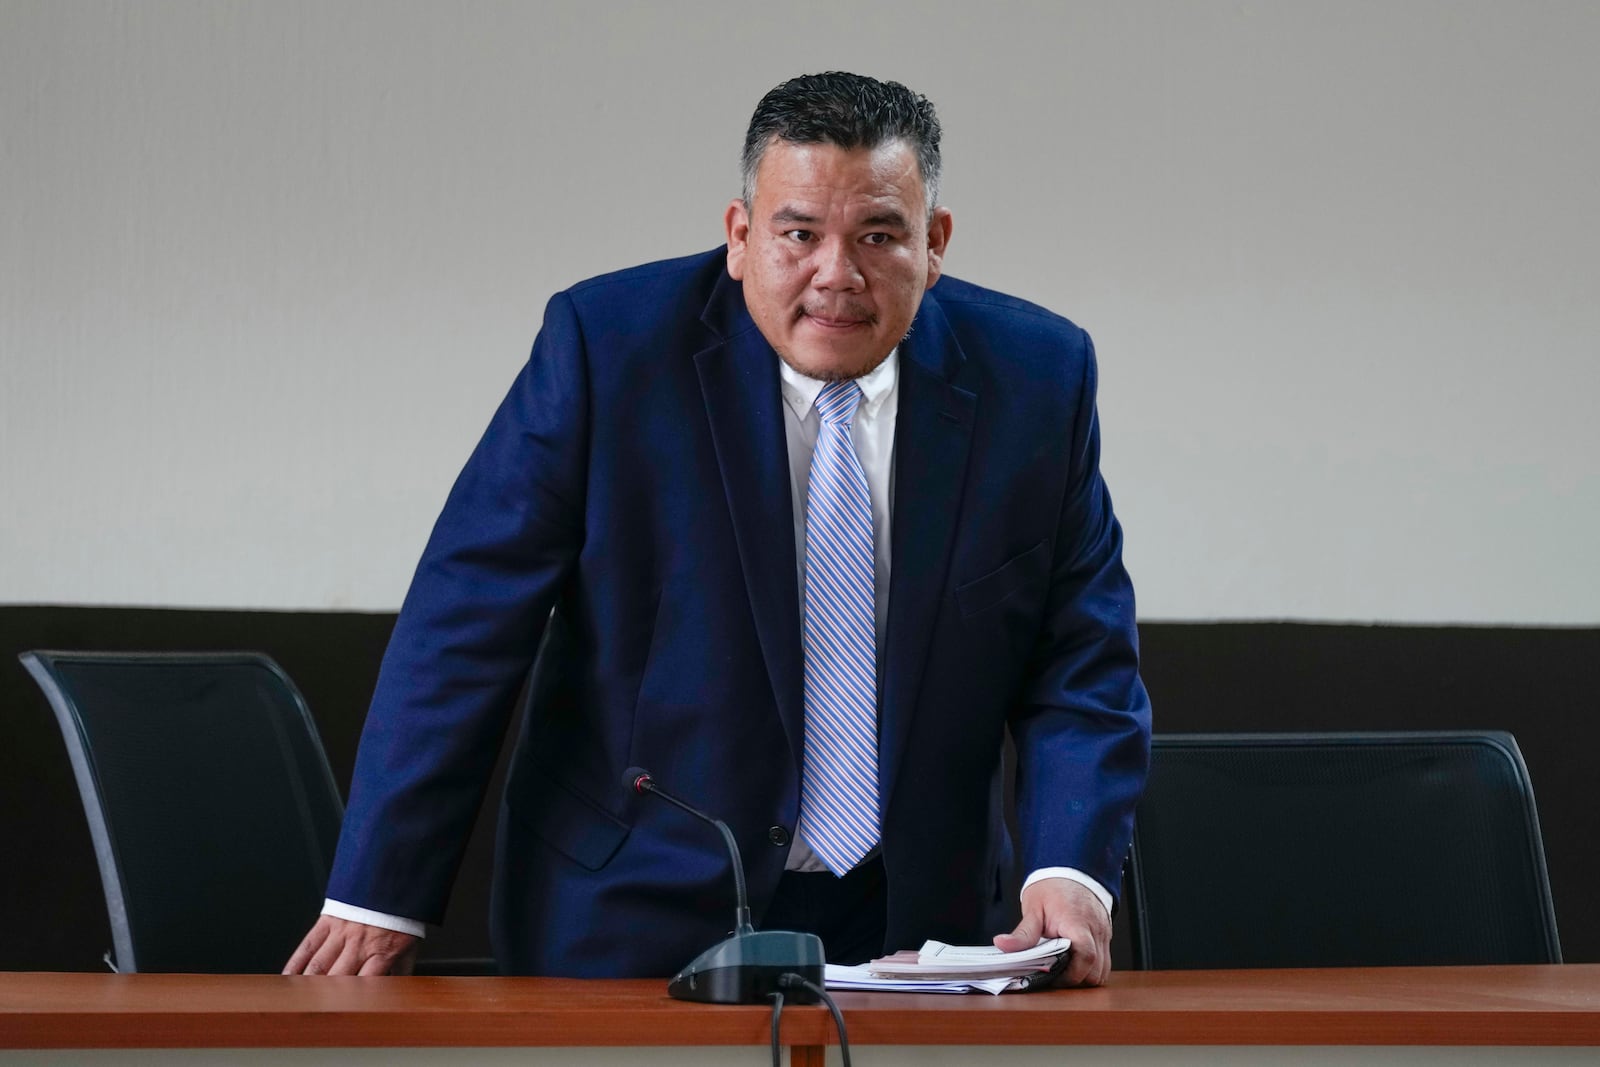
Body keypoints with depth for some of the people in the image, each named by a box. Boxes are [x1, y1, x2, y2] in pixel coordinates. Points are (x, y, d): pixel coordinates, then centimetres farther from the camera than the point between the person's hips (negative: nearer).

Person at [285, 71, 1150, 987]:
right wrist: (379, 899, -11)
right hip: (630, 925, -2)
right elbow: (466, 627, -8)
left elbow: (1082, 668, 0)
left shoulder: (1035, 378, -2)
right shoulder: (609, 347, -9)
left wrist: (1070, 876, -18)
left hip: (910, 928, 2)